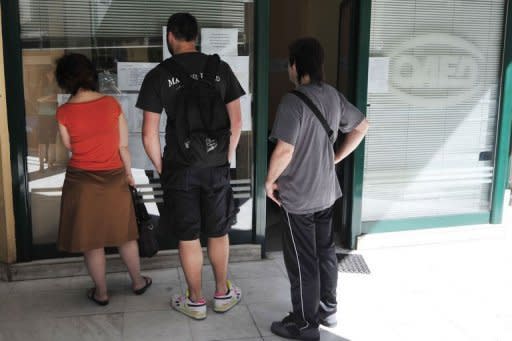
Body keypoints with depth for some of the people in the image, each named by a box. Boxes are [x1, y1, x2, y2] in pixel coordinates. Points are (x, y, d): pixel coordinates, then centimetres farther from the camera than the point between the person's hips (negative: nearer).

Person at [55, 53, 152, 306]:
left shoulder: (64, 112, -12)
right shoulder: (111, 103, -8)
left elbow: (68, 145, 4)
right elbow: (123, 145, -2)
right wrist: (129, 173, 11)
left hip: (82, 182, -1)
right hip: (114, 179, 2)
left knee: (91, 240, 13)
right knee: (124, 234, 18)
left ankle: (101, 292, 25)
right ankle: (138, 282, 32)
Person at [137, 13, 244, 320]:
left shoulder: (158, 76, -7)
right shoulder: (221, 69, -1)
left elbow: (149, 134, -8)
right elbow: (236, 122, 1)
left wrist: (160, 166, 7)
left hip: (180, 169, -2)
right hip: (217, 167, 2)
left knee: (188, 238, 10)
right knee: (218, 234, 16)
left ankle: (195, 302, 24)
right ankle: (223, 294, 31)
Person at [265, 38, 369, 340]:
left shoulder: (293, 101, -22)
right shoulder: (334, 95, 3)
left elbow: (285, 150, -29)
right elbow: (362, 126, 13)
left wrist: (270, 181, -13)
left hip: (297, 195, -8)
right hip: (326, 191, 8)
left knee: (301, 260, 5)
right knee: (325, 251, 20)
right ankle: (328, 309, 35)